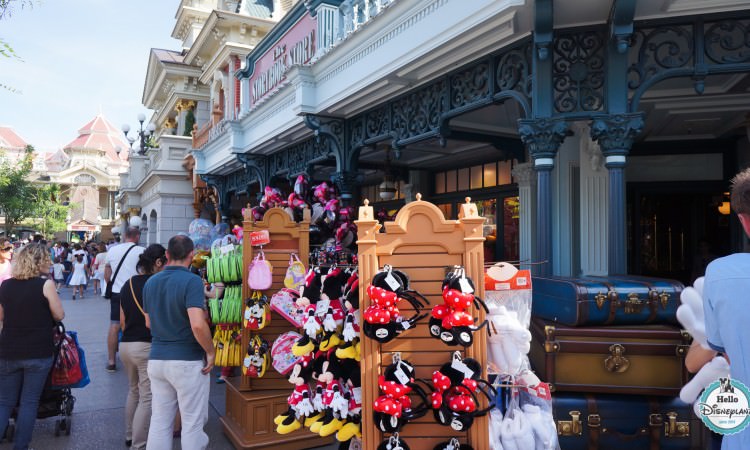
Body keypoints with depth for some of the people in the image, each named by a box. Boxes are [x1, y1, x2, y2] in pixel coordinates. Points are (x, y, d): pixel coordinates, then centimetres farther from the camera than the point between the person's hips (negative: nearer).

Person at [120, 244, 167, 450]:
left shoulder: (128, 284, 8)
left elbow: (122, 321, 14)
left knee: (134, 391, 25)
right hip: (147, 346, -8)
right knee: (147, 398, 2)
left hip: (125, 345, 8)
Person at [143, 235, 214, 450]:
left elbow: (149, 323, 15)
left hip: (156, 358, 6)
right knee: (192, 424, 6)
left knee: (159, 422, 15)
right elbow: (198, 325, -26)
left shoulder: (150, 282, 6)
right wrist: (210, 351, -12)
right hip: (187, 361, -6)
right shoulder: (192, 281, -16)